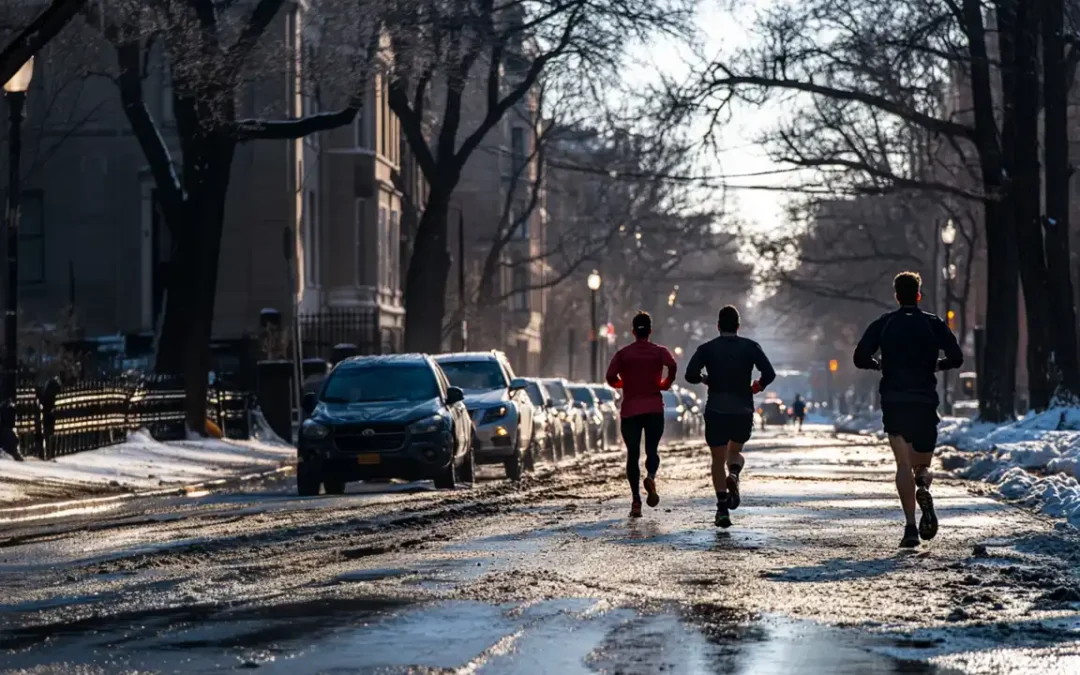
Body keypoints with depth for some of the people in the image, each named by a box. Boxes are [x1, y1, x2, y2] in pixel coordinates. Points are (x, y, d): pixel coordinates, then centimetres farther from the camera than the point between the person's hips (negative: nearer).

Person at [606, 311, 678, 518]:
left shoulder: (623, 354, 5)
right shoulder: (659, 351, 4)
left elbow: (610, 377, -6)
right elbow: (672, 366, -16)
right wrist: (666, 384, 2)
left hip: (630, 410, 0)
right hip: (654, 408, 0)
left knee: (633, 454, 4)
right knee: (652, 449, 8)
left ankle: (636, 500, -6)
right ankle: (651, 477, -26)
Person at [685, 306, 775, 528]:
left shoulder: (707, 349, 0)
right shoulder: (750, 347, 0)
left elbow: (690, 375, -12)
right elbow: (769, 373, -10)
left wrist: (705, 380, 9)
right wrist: (759, 385, 11)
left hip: (716, 412, -1)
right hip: (743, 411, 1)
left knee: (718, 459, 7)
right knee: (735, 452, 21)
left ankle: (722, 508, -6)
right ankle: (733, 476, -13)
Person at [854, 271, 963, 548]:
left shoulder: (883, 324, 5)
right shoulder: (934, 324, 4)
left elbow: (860, 358, -3)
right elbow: (956, 357, -5)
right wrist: (937, 364, 15)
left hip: (893, 402, 0)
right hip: (925, 402, 0)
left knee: (904, 464, -3)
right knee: (922, 465, 13)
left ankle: (910, 527, -18)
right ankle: (923, 487, -24)